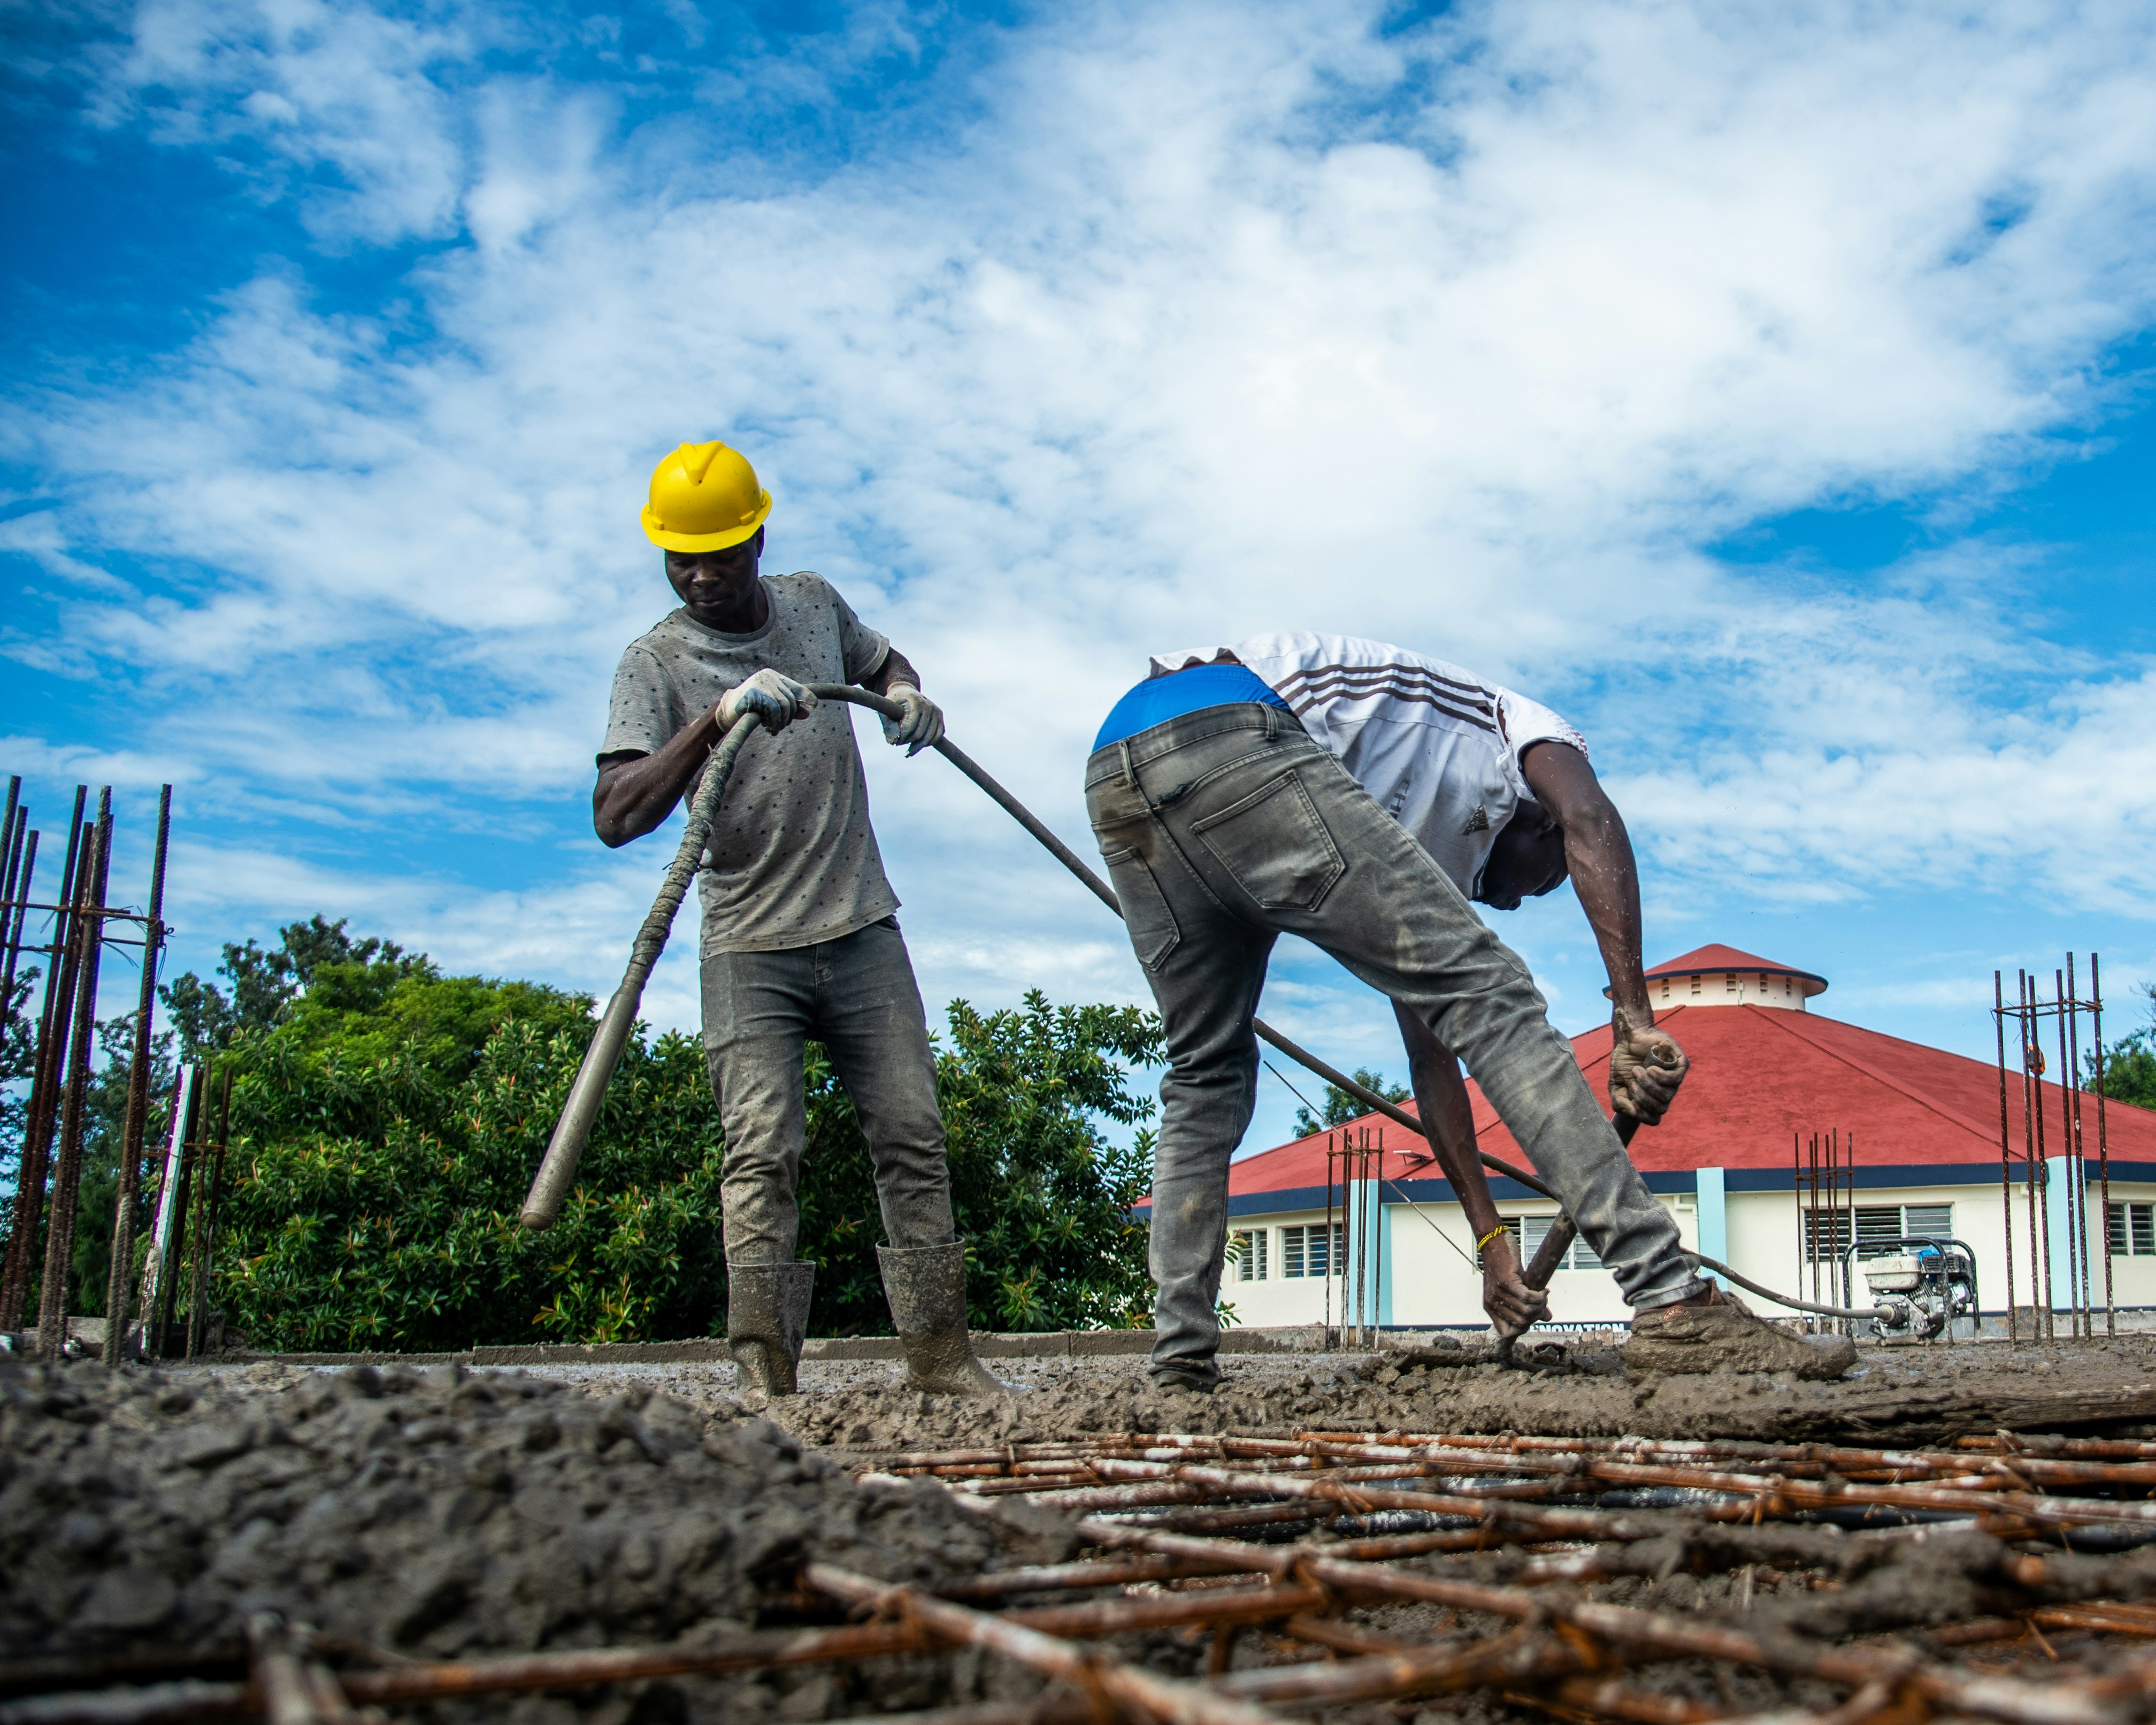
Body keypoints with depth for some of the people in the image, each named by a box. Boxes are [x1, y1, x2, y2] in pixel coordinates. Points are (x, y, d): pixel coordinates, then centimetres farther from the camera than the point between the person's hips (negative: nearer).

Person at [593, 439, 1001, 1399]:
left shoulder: (814, 604, 7)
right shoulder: (656, 663, -5)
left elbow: (879, 661, 30)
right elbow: (615, 817, -18)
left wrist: (905, 692, 6)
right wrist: (717, 719, -29)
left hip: (863, 930, 4)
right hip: (750, 947, -3)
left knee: (911, 1135, 1)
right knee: (761, 1151, -13)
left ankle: (939, 1353, 7)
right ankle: (763, 1373, -11)